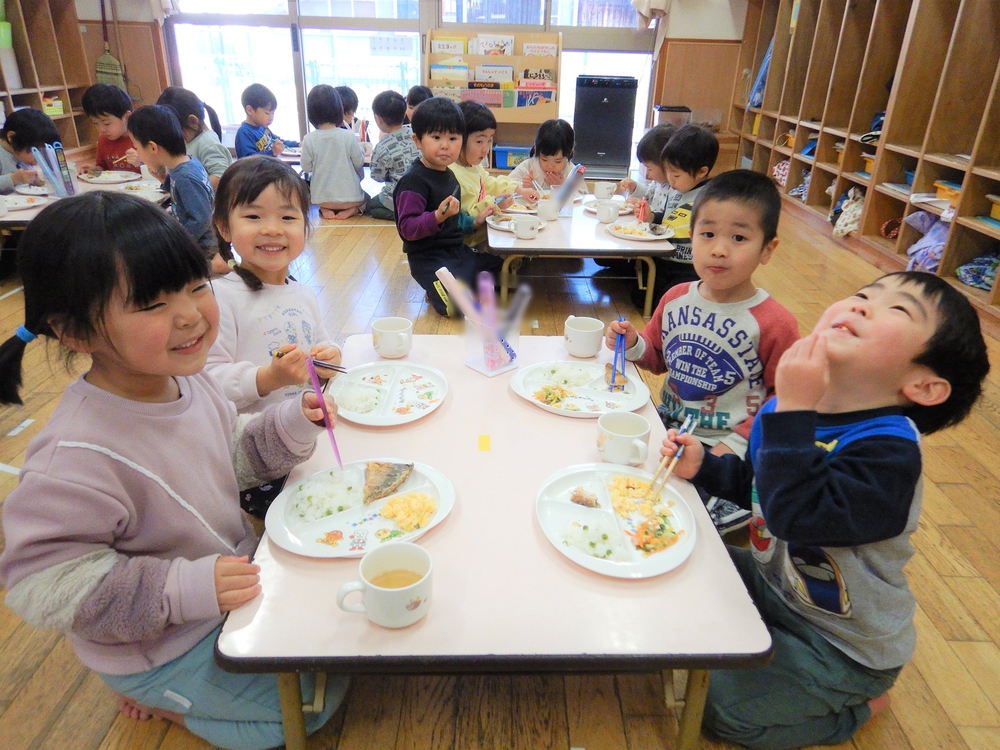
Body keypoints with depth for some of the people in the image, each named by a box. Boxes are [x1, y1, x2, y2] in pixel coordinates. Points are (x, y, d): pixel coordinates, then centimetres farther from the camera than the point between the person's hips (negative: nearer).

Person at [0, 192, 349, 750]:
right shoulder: (78, 456, -36)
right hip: (162, 644, -7)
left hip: (234, 574, 7)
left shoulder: (187, 380, -11)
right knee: (313, 701, -1)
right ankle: (161, 696, 16)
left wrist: (289, 427, -12)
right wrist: (184, 589, -35)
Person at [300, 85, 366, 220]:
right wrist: (361, 150, 14)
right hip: (349, 196, -2)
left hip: (322, 198, 3)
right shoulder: (348, 136, -15)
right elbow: (359, 163, -5)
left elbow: (306, 167, -1)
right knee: (366, 199, 31)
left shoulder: (309, 139, -10)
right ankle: (352, 209, -3)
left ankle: (325, 209, 3)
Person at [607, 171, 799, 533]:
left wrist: (737, 443, -15)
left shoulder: (775, 323, -15)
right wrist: (634, 345, -7)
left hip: (723, 447, -5)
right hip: (667, 424, 6)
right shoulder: (676, 299, 0)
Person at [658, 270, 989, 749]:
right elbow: (757, 483, 8)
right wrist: (702, 466, -8)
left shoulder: (889, 450, -32)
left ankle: (857, 708, 17)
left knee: (722, 706, -6)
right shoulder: (794, 406, -10)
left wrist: (793, 412, -45)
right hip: (776, 580, 7)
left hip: (843, 647, -7)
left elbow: (796, 515, -46)